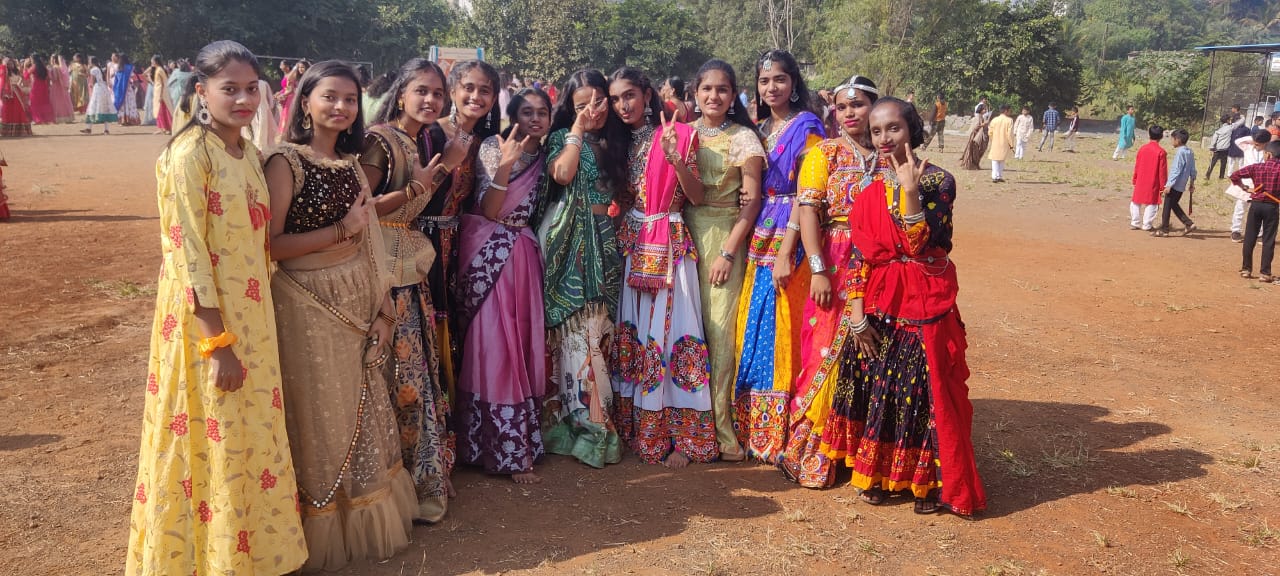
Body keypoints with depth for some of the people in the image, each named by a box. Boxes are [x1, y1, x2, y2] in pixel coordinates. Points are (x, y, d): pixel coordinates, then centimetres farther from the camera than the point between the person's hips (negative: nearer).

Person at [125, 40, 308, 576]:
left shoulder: (248, 152, 9)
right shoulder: (189, 153, -15)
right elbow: (187, 252, -18)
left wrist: (255, 326, 13)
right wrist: (218, 343, -19)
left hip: (252, 316, 8)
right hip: (206, 322, -7)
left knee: (251, 437, 17)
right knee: (211, 443, 5)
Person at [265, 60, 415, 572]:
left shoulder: (351, 163, 9)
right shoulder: (286, 162, -12)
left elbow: (368, 241, 11)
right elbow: (268, 245, -20)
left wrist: (381, 309, 6)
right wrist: (342, 230, -17)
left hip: (355, 303, 7)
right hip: (305, 305, -6)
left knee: (359, 412, 16)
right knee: (318, 416, 7)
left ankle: (362, 522, 35)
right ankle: (320, 534, 26)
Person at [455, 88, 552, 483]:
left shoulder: (543, 158, 12)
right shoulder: (493, 148, -6)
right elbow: (489, 210, -15)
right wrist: (505, 165, -25)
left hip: (524, 256, 5)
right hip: (489, 255, -5)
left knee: (524, 342, 7)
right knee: (492, 344, -3)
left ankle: (519, 439, 19)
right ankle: (509, 451, 6)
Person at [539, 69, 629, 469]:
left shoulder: (616, 141, 14)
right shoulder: (563, 138, 6)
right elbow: (562, 173, -14)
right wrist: (578, 130, -8)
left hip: (604, 241, 4)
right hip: (568, 241, -3)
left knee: (598, 326, 2)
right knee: (577, 328, -6)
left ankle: (592, 417, 11)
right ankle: (589, 421, -1)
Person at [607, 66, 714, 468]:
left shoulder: (679, 134, -3)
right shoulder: (621, 143, 13)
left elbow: (697, 197, -8)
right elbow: (616, 199, 10)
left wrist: (675, 160, -23)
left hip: (668, 247, -5)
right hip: (631, 246, 5)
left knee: (670, 330, -6)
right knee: (633, 332, 6)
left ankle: (682, 436, 3)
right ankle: (640, 428, 17)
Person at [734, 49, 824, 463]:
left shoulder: (806, 127, -6)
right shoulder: (761, 129, 15)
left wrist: (785, 252, -19)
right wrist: (755, 242, 5)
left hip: (790, 241, -7)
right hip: (760, 241, 7)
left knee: (782, 334, -4)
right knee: (754, 334, 9)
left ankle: (781, 437, 8)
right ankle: (755, 430, 21)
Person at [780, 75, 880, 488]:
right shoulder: (825, 152, 1)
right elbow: (807, 210, -7)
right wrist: (818, 271, -15)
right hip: (834, 266, -3)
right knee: (827, 353, -1)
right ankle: (812, 454, 11)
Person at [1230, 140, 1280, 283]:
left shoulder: (1257, 167, -3)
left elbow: (1234, 175, -5)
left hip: (1256, 204, 1)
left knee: (1249, 238, 10)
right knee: (1268, 241, 4)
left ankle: (1246, 269, 14)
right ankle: (1265, 273, 4)